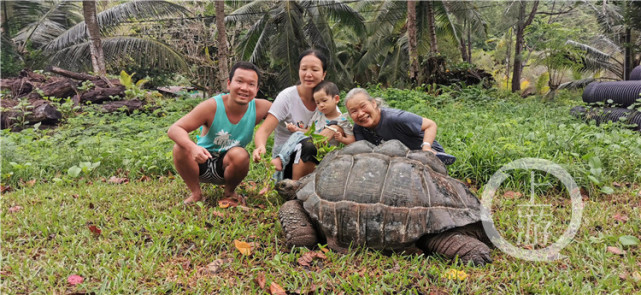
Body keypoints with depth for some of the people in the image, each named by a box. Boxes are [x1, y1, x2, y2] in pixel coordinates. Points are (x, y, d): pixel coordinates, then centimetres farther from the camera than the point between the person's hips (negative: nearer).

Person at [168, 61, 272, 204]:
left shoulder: (259, 108, -16)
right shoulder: (212, 106, -23)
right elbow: (174, 129, -25)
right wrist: (193, 147, -47)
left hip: (227, 167, 1)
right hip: (202, 162, -1)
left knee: (240, 155, -31)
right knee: (180, 148, -29)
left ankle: (229, 191, 2)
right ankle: (196, 193, -3)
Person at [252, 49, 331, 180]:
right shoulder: (287, 96, -13)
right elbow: (264, 130, -21)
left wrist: (331, 130, -31)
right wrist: (260, 147, -44)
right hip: (285, 157, -4)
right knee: (309, 145, -34)